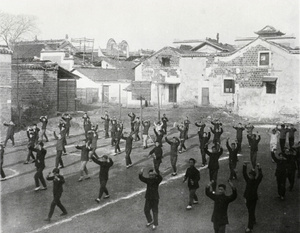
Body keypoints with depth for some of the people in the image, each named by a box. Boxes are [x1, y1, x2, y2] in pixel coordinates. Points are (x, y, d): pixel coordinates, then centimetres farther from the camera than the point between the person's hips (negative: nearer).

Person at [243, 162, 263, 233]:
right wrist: (244, 166, -17)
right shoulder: (248, 180, 0)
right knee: (250, 210, 21)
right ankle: (253, 221, 46)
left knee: (251, 212, -5)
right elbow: (244, 173, -6)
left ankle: (250, 227, -2)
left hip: (253, 199, -5)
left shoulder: (256, 181, -11)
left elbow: (260, 176, -26)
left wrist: (259, 169, -38)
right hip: (247, 198, 5)